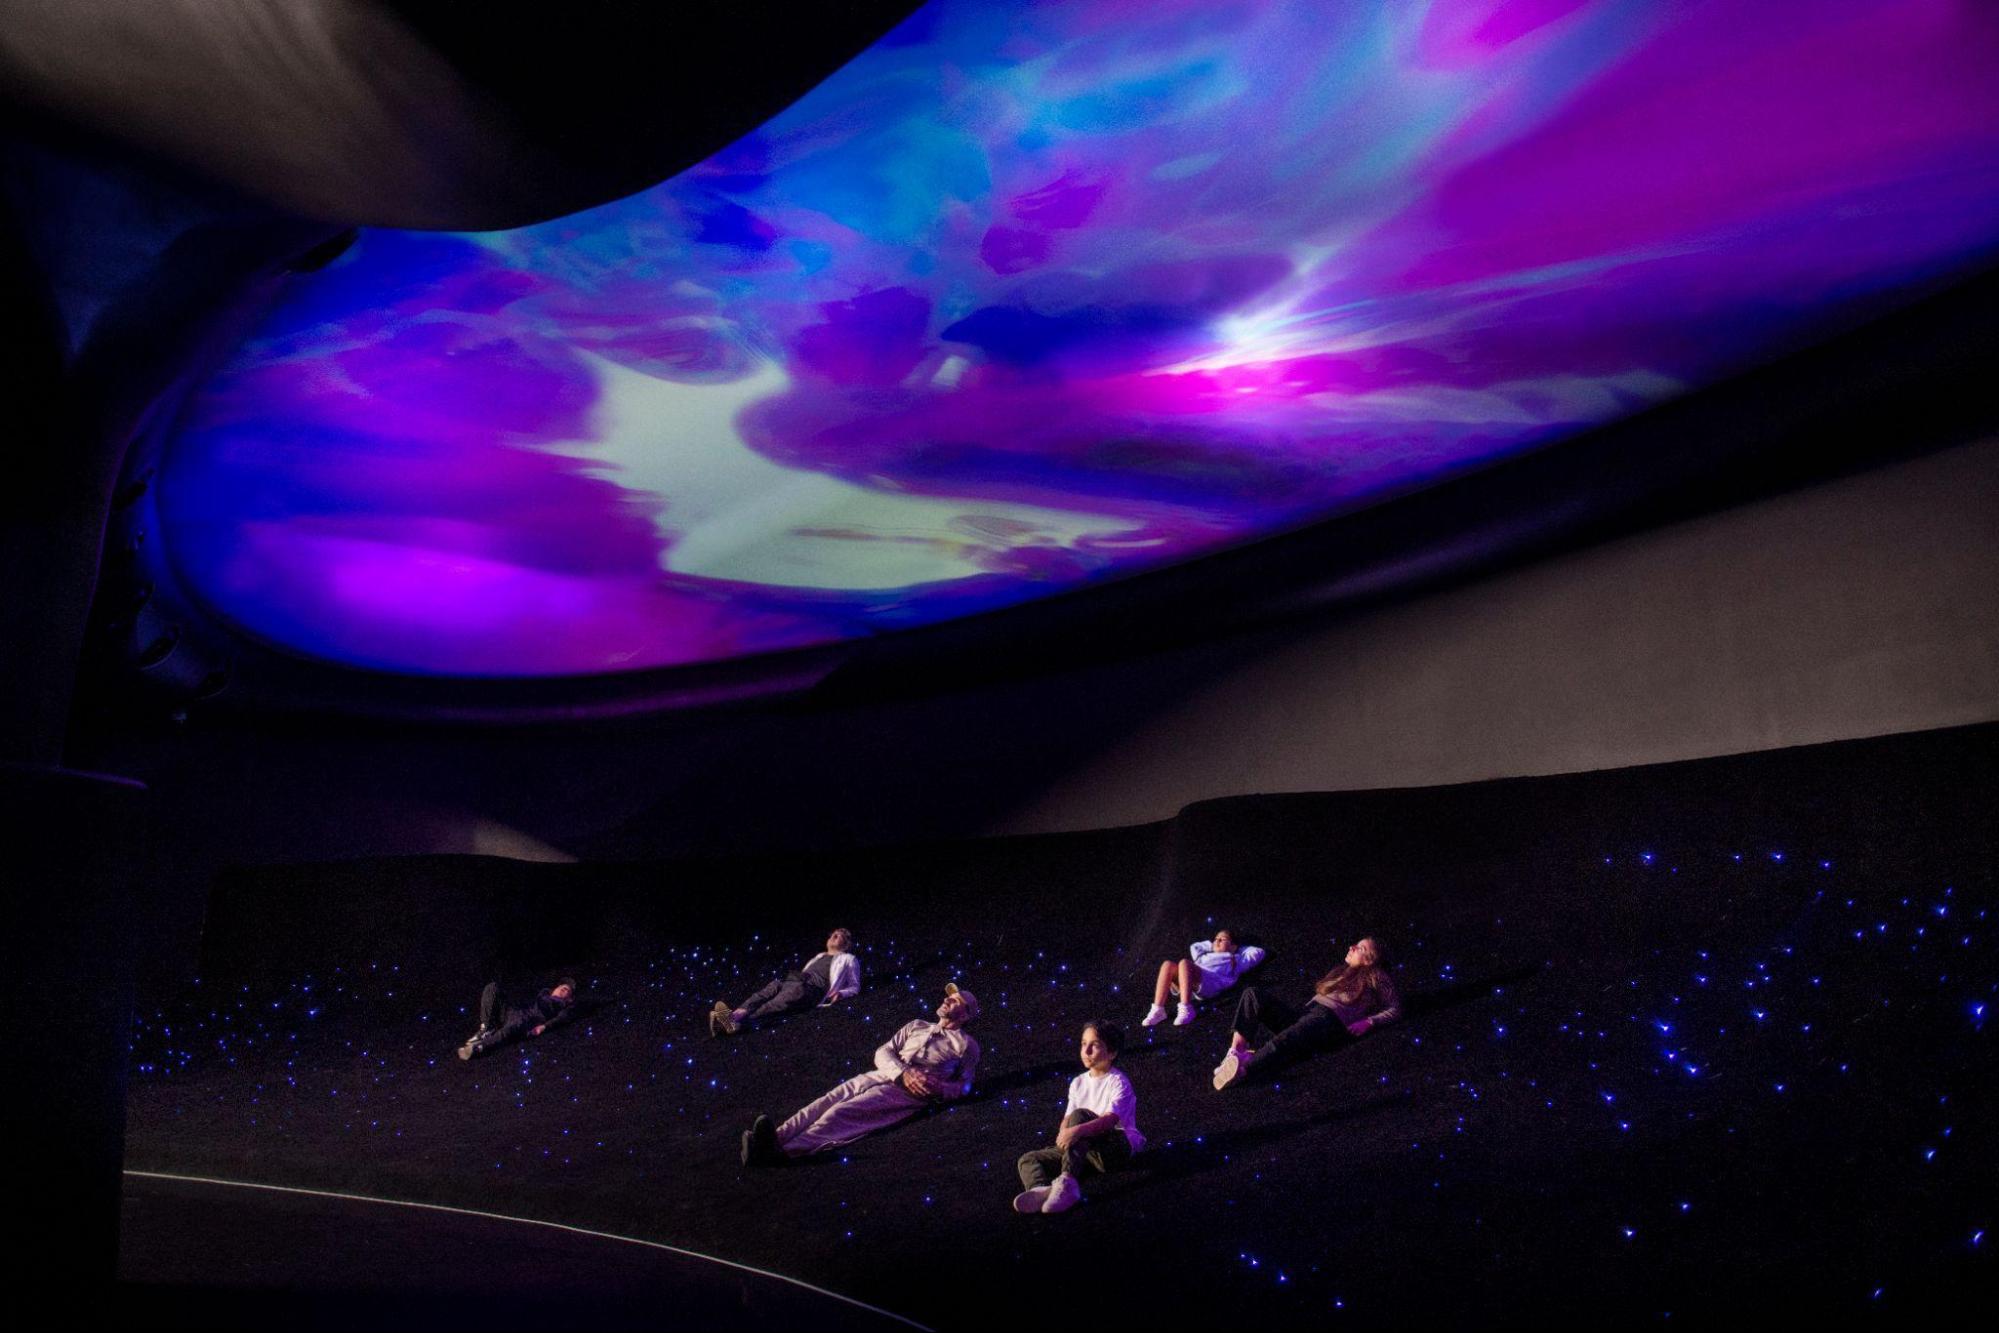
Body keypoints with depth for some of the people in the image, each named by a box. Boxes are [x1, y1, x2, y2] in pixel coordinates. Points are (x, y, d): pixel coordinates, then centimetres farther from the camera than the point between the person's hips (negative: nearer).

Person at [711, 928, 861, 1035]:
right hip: (791, 980, 6)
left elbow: (855, 987, 14)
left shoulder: (848, 959, 23)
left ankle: (738, 1021, -58)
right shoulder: (819, 956, 41)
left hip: (812, 988, -6)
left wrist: (840, 993, -8)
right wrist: (786, 979, 15)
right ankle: (734, 1015, -53)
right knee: (774, 986, -30)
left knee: (778, 1004, -34)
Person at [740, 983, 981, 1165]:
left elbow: (963, 1086, 8)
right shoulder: (917, 1026, 30)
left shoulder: (967, 1045, 17)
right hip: (880, 1075, 6)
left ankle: (782, 1153, -47)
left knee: (841, 1112, -28)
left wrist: (939, 1089, -15)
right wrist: (902, 1073, -5)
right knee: (828, 1102, -24)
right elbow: (883, 1052, 17)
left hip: (910, 1092, -6)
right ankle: (776, 1138, -44)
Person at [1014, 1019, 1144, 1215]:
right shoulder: (1078, 1083, 16)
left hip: (1117, 1147, -7)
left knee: (1080, 1115, -32)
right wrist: (1064, 1135, -16)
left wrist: (1078, 1130, -37)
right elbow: (1067, 1119, 9)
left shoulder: (1118, 1082, -5)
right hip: (1086, 1151, 7)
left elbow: (1110, 1120, -22)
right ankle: (1042, 1189, -46)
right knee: (1027, 1160, -10)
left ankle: (1068, 1182, -42)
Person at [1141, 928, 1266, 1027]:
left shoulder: (1235, 959, 30)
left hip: (1208, 984, -5)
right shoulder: (1205, 955, 43)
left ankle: (1186, 1010, -43)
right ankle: (1158, 1010, -32)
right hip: (1188, 985, 5)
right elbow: (1194, 947, 57)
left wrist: (1240, 949, 38)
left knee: (1184, 963, -33)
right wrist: (1211, 945, 51)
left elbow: (1258, 953, 28)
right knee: (1168, 964, -24)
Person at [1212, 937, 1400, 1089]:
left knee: (1284, 1041, -38)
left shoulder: (1375, 977, 15)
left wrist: (1368, 1022, -7)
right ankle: (1236, 1051, -29)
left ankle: (1242, 1069, -57)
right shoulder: (1342, 971, 34)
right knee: (1251, 993, -12)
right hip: (1306, 1012, 8)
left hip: (1329, 1019, -8)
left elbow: (1395, 1009, 7)